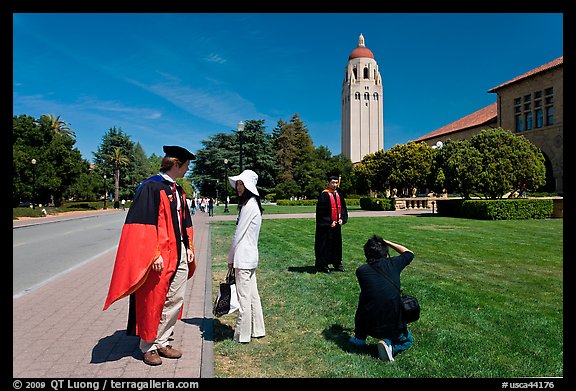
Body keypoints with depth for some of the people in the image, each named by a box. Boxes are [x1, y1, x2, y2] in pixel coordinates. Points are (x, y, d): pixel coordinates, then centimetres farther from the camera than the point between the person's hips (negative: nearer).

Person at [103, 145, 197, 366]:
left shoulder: (178, 190, 13)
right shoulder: (151, 187, -13)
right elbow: (144, 223, -19)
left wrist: (189, 247, 14)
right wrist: (155, 254, -22)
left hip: (179, 255, 8)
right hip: (159, 257, -8)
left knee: (174, 301, 12)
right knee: (153, 302, 5)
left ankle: (162, 342, 28)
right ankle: (148, 347, 23)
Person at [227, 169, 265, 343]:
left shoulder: (249, 205, -16)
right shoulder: (252, 203, 13)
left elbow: (239, 234, -15)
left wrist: (231, 258, -5)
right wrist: (233, 256, 14)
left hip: (243, 257, -9)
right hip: (250, 257, 9)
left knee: (244, 296, 0)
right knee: (252, 294, 16)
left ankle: (242, 334, 11)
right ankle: (257, 329, 26)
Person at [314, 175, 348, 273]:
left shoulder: (339, 195, 10)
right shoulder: (324, 195, -13)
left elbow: (343, 207, 14)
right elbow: (321, 211, -16)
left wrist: (342, 219, -1)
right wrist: (329, 222, -16)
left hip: (336, 225, 7)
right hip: (326, 225, -7)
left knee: (337, 244, 14)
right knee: (325, 244, -1)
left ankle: (337, 263, 26)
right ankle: (322, 266, 9)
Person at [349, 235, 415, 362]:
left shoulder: (361, 271, -4)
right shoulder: (393, 264, -4)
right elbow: (409, 253, 18)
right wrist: (387, 242, 20)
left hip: (370, 326, 1)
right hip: (394, 326, 0)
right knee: (408, 341, 32)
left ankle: (359, 337, 30)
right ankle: (390, 345, 0)